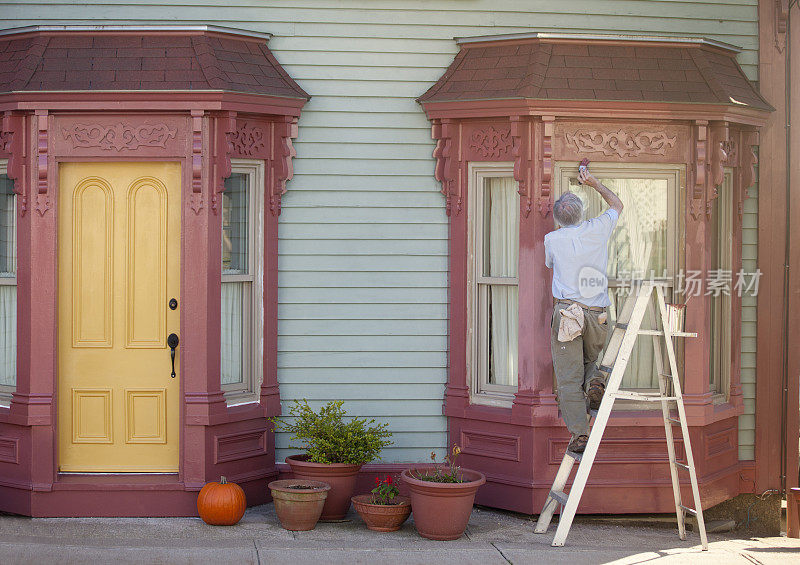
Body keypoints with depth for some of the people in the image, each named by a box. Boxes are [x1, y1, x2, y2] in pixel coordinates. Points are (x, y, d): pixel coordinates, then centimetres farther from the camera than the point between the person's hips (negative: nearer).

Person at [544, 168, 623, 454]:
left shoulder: (552, 240, 1)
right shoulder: (598, 229, 3)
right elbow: (617, 204, 24)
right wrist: (594, 183, 30)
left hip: (567, 311, -2)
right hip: (598, 314, 2)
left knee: (569, 378, -2)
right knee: (591, 358, 25)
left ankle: (579, 433, -8)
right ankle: (595, 381, -8)